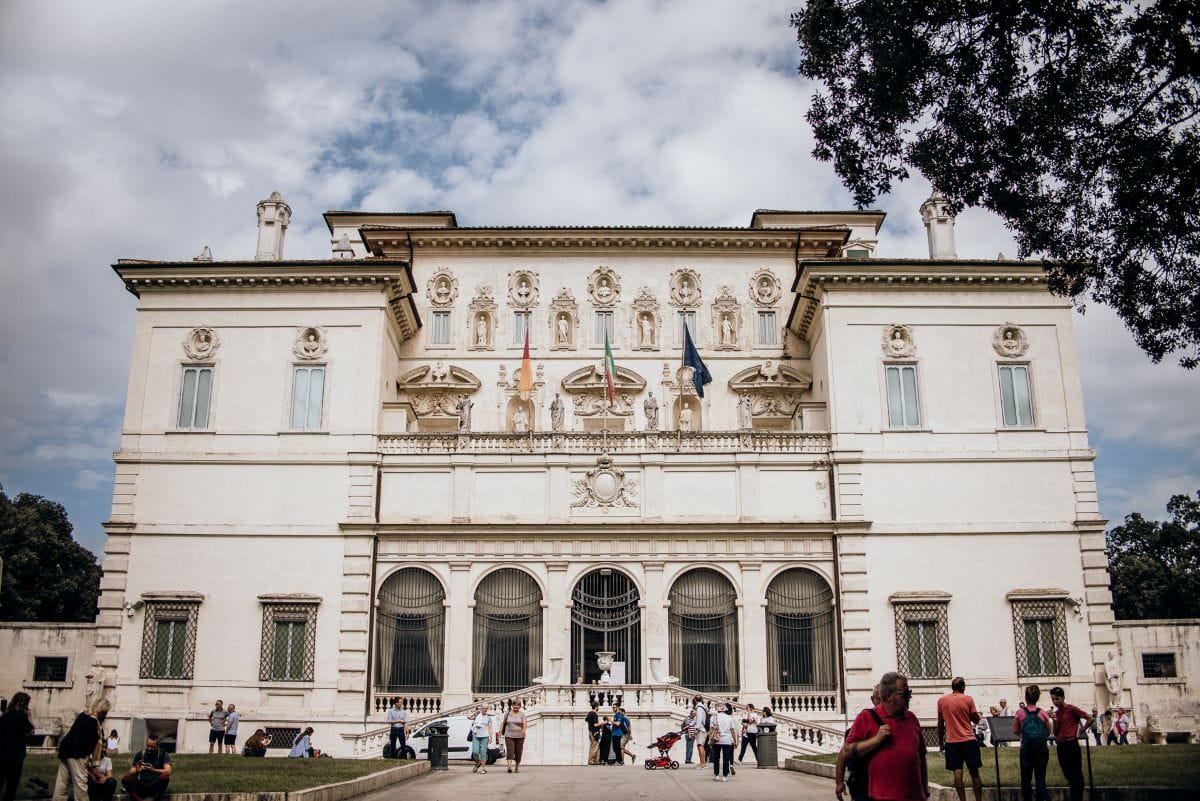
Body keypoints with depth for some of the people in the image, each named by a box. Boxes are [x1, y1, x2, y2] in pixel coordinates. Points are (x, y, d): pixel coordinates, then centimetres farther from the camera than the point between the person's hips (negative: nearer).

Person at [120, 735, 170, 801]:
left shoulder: (163, 754, -3)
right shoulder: (139, 755, 5)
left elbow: (168, 772, -16)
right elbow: (132, 773, 2)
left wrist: (153, 770, -31)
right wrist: (137, 771, -22)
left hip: (156, 786, -3)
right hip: (141, 785, 3)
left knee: (165, 777, -34)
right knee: (125, 778, -23)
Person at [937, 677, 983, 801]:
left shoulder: (941, 700, 3)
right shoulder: (968, 699, -4)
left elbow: (940, 724, 8)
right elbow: (976, 720, 1)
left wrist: (941, 741, 15)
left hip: (951, 742, 1)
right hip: (969, 740, -1)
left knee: (958, 773, 1)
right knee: (974, 773, 7)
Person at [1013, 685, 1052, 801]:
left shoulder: (1020, 712, -2)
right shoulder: (1043, 713, 1)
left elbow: (1015, 731, 4)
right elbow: (1049, 732, 10)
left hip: (1026, 748, -1)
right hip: (1042, 748, 1)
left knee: (1026, 778, 8)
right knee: (1040, 777, 5)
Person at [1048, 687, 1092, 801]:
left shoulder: (1072, 709, -7)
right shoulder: (1056, 712, 12)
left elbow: (1090, 719, -8)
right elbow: (1055, 733, 10)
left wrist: (1081, 731, -2)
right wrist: (1054, 720, -4)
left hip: (1072, 745, -7)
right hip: (1060, 746, 7)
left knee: (1076, 775, -3)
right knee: (1067, 775, 12)